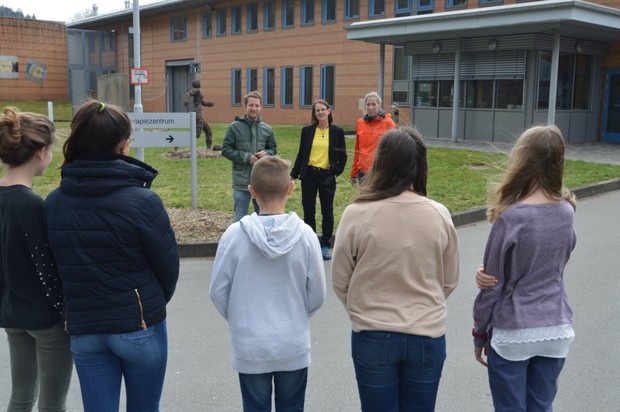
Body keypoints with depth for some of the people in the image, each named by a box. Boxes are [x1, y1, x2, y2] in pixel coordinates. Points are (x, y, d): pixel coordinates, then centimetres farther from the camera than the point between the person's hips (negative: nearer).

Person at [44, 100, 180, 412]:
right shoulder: (142, 201, -17)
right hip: (139, 327, -3)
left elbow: (58, 264, 3)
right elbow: (168, 264, -10)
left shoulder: (53, 203, -4)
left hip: (82, 330, 4)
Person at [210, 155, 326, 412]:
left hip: (250, 347, 0)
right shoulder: (305, 235, -14)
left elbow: (218, 292, -6)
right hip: (294, 345, 1)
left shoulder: (234, 235, -15)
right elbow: (317, 295, -5)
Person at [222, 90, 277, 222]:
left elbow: (273, 149, 15)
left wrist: (266, 153, -9)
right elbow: (225, 150, -4)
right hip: (241, 181, -3)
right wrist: (245, 157, -15)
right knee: (240, 219, 4)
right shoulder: (234, 127, -5)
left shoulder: (267, 129, 5)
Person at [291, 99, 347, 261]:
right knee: (308, 211, 5)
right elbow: (301, 154, 8)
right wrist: (294, 174, 4)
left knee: (327, 211, 6)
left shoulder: (337, 131, 1)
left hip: (327, 175, -1)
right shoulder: (307, 131, 5)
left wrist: (336, 172, -5)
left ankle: (325, 245, 16)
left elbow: (342, 155, 5)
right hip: (309, 175, 1)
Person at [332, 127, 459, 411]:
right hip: (428, 336, 2)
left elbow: (340, 282, -4)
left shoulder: (357, 214, -15)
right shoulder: (439, 215, -9)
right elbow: (450, 281, 3)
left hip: (373, 337, -1)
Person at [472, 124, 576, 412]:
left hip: (513, 333, -5)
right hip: (557, 330, 5)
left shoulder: (511, 217, -19)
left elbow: (493, 283, -12)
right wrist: (487, 272, -7)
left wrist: (480, 333, 3)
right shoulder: (567, 211, -2)